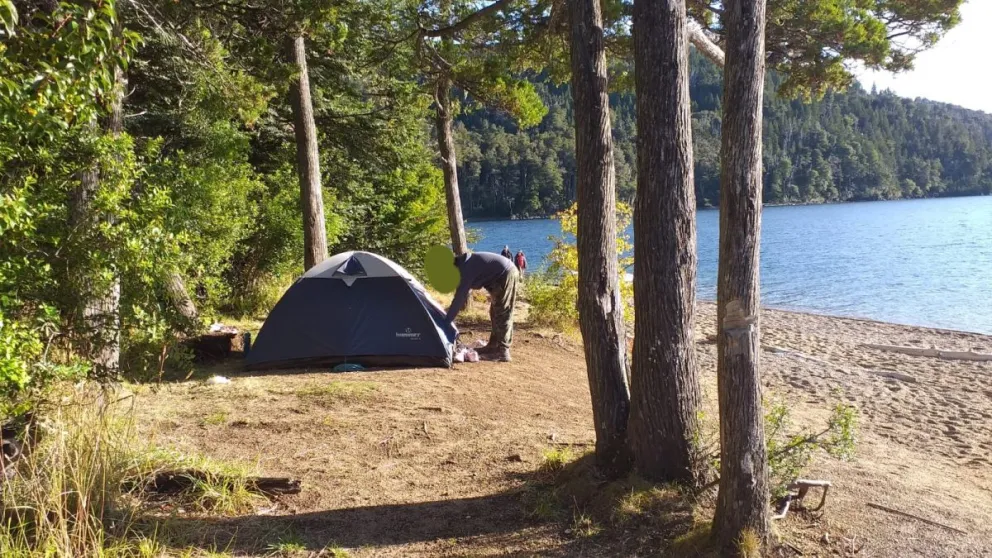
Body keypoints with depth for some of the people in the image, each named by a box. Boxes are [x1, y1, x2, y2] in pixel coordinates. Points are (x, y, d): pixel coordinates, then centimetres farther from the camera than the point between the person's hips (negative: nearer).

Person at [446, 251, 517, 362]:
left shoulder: (465, 269, -20)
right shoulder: (463, 264, 9)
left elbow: (460, 296, -23)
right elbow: (462, 293, 19)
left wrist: (448, 320, -19)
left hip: (505, 275, -10)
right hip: (505, 274, 10)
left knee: (502, 315, -9)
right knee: (496, 313, 16)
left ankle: (503, 352, -8)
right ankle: (493, 346, 23)